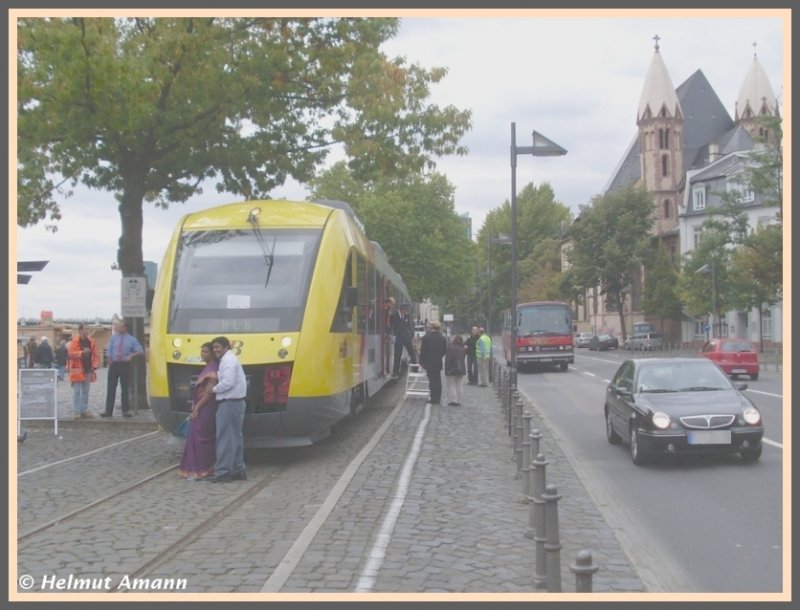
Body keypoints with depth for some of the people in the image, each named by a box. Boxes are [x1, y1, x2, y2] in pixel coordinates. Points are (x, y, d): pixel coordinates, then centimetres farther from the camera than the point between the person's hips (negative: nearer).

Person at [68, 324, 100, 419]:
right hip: (77, 371, -5)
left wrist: (95, 366, -2)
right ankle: (76, 411, 2)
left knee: (85, 392, 11)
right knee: (77, 392, -2)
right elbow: (70, 354, -17)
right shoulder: (74, 341, -8)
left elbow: (95, 355, 10)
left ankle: (84, 410, 18)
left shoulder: (91, 342, 8)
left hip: (88, 371, 5)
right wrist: (82, 352, -25)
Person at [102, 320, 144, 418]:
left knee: (125, 389, 5)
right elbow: (109, 352, 8)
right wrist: (110, 362, -1)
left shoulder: (131, 339, 2)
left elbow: (140, 351, 0)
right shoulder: (113, 337, 6)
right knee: (111, 388, 0)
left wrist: (132, 355, -14)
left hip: (125, 365, -1)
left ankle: (126, 411, 10)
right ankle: (108, 411, 3)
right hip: (114, 365, 1)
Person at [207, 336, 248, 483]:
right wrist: (217, 389, 12)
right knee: (235, 437, 14)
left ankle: (222, 472, -5)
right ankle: (238, 470, 19)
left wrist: (214, 389, -9)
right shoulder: (229, 359, 20)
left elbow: (228, 382, -23)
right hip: (236, 403, 11)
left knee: (225, 438, -7)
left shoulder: (228, 360, -14)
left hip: (229, 404, -11)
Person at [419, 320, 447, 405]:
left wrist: (421, 362, -2)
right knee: (438, 380, 11)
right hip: (438, 363, 5)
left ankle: (434, 399, -4)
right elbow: (445, 349, 8)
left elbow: (423, 350, -9)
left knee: (432, 380, -3)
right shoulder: (442, 337, 4)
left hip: (429, 363, -5)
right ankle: (437, 399, 16)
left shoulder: (426, 337, -11)